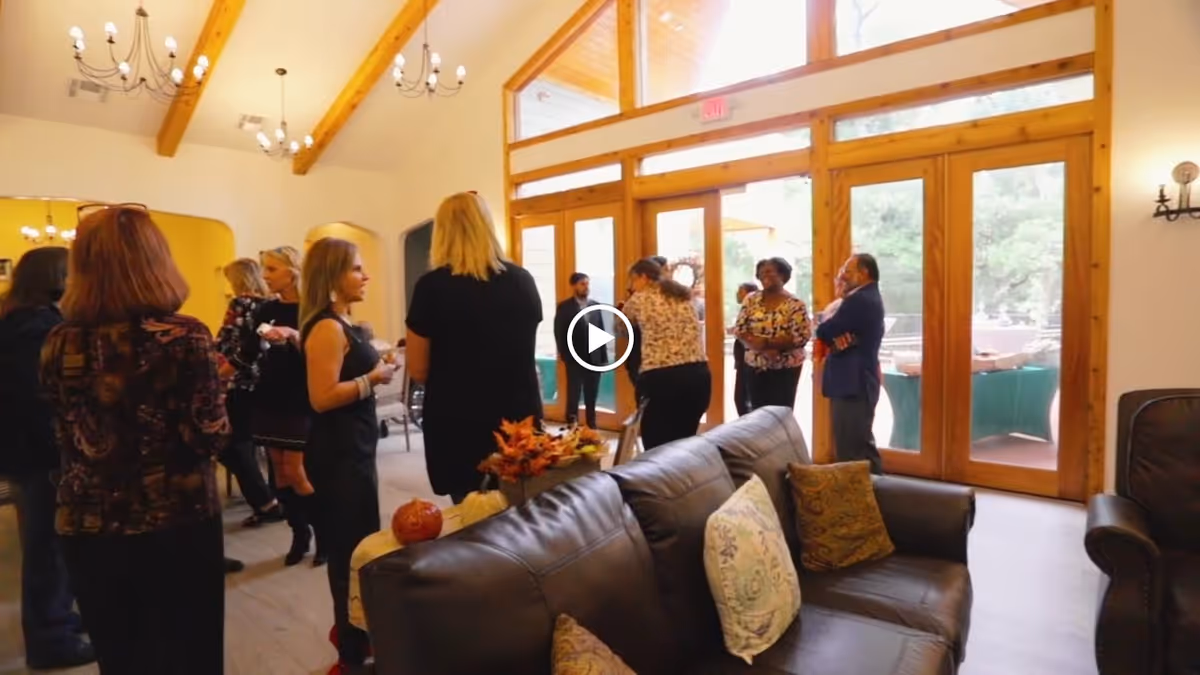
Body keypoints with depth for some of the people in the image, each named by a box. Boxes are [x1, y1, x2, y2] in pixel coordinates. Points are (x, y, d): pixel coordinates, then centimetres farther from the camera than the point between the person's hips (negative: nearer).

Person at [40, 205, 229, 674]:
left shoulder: (58, 344, -1)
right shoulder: (184, 336, -16)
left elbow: (68, 439, 9)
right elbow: (211, 438, -17)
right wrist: (211, 386, 0)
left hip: (87, 528, 5)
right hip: (177, 522, -4)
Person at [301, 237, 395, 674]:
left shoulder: (343, 324, 12)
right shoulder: (327, 327, -18)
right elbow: (322, 397, -25)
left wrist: (375, 368, 8)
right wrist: (373, 378, -17)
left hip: (352, 449, 10)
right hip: (338, 454, -10)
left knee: (354, 548, 20)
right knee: (353, 551, 1)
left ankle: (351, 632, 39)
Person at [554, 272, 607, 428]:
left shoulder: (595, 305, 10)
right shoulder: (564, 307, -1)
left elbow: (602, 332, 9)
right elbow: (559, 333, -4)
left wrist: (604, 356, 5)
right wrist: (565, 356, -11)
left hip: (594, 359, 4)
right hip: (575, 359, -3)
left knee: (591, 397, 9)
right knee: (573, 396, 1)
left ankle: (592, 426, 17)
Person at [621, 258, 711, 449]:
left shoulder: (639, 299, 6)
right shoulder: (684, 296, 19)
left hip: (661, 376, -5)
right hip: (698, 373, 5)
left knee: (656, 442, 8)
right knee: (685, 439, 15)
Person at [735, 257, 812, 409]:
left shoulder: (795, 304, -8)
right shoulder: (751, 300, 3)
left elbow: (801, 337, -15)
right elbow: (739, 330, -1)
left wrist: (766, 342, -20)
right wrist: (762, 349, -16)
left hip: (785, 368, -3)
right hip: (755, 366, 3)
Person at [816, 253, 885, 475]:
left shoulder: (858, 300, -18)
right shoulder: (870, 298, 16)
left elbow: (823, 331, -16)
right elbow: (841, 329, 15)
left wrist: (827, 316, 2)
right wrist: (837, 337, -5)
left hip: (851, 385, -10)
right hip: (861, 382, 10)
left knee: (850, 450, -4)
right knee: (862, 445, 18)